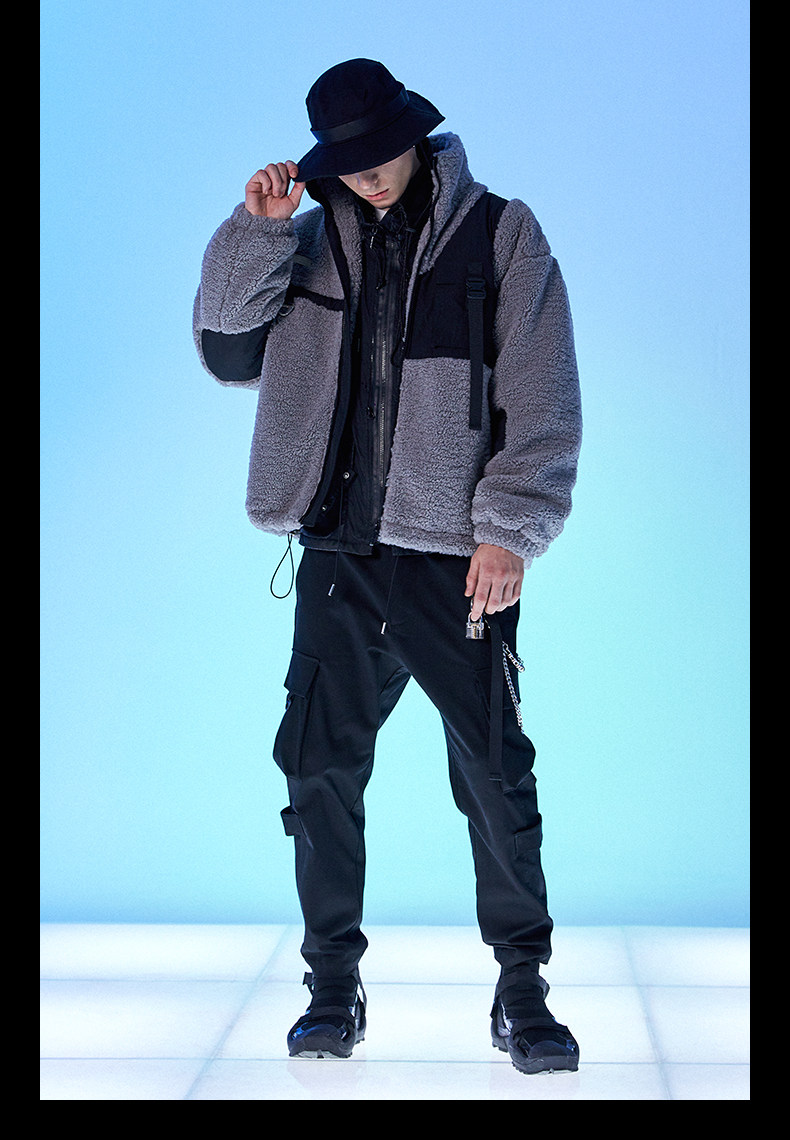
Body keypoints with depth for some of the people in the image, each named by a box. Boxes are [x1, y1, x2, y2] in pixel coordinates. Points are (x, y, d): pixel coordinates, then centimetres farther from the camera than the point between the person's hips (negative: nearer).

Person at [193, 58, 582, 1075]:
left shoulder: (500, 236, 4)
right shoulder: (315, 241, 14)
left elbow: (543, 400, 0)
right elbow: (227, 353, 9)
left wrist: (508, 531, -9)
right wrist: (255, 231, -2)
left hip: (458, 558, -3)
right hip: (339, 554, 3)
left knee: (497, 778, -1)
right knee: (319, 771, 2)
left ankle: (522, 990, 12)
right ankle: (333, 985, 15)